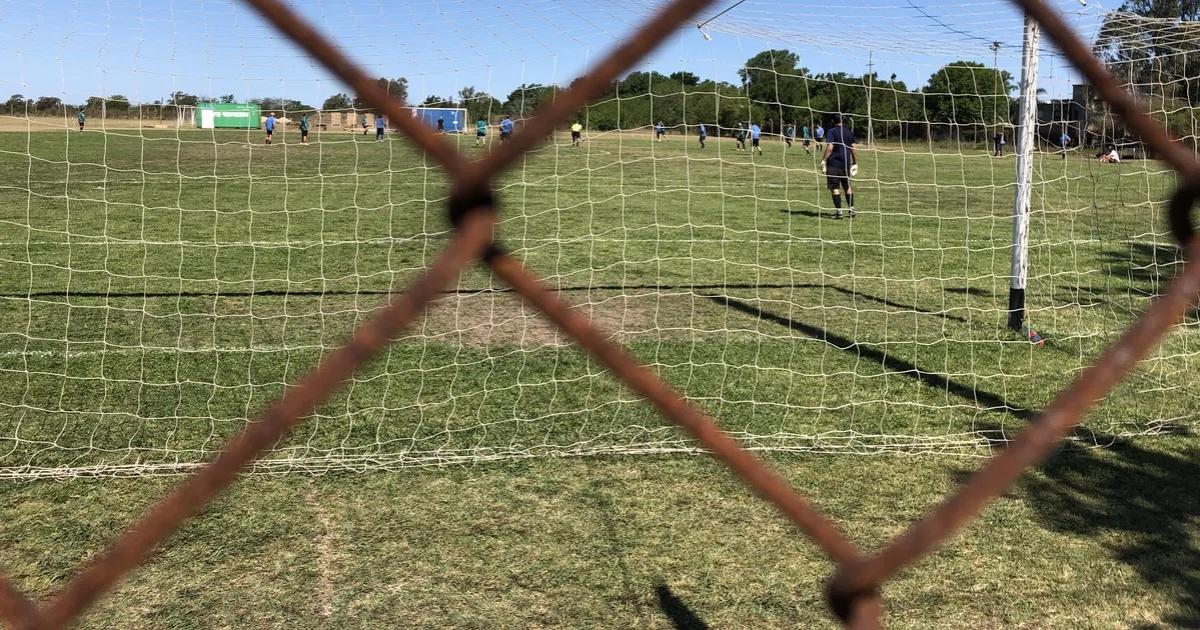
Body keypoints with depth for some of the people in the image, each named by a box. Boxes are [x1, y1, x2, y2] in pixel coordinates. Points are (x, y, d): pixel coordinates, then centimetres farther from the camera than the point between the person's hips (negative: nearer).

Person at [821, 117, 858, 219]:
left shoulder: (832, 131, -6)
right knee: (847, 186, 16)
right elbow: (853, 149, 10)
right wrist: (855, 163, 16)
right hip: (846, 163, 5)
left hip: (833, 164, -5)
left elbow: (829, 148, -15)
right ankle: (851, 209, 16)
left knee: (834, 187, -1)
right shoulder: (850, 132, 9)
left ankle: (839, 211, -5)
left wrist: (824, 161, -12)